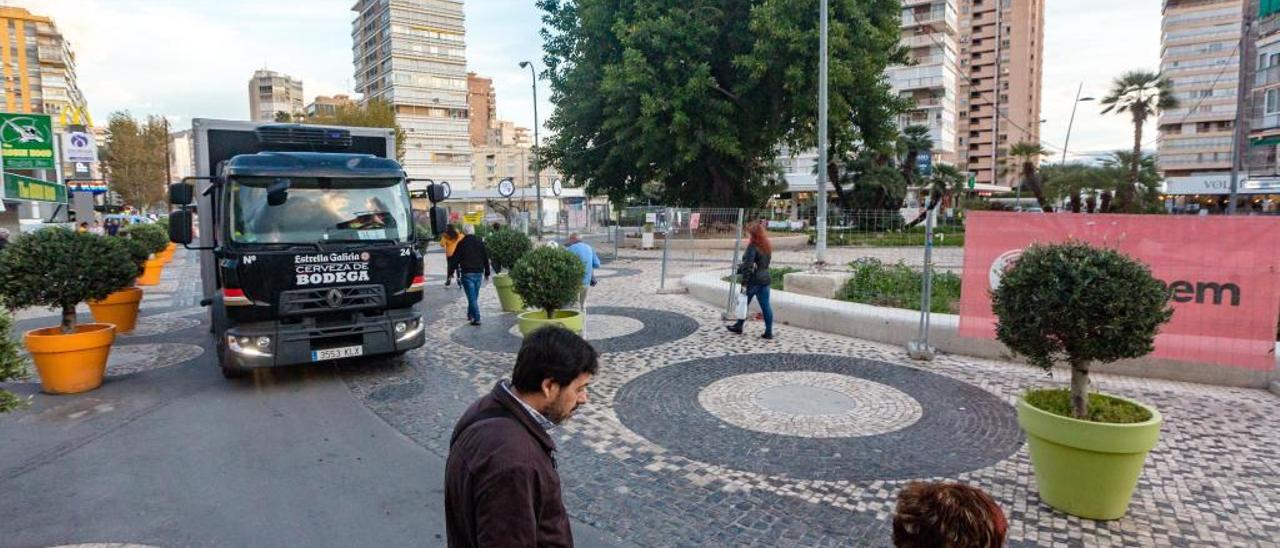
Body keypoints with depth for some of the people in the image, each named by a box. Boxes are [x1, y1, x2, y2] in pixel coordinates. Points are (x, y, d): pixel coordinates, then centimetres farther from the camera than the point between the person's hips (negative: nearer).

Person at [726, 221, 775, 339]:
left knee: (744, 303, 12)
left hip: (753, 280, -6)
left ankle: (738, 327, 28)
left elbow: (748, 266, -21)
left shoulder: (752, 246, -17)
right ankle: (769, 332, 6)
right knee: (765, 306, 5)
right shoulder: (767, 246, 8)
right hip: (765, 278, 6)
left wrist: (744, 283, -18)